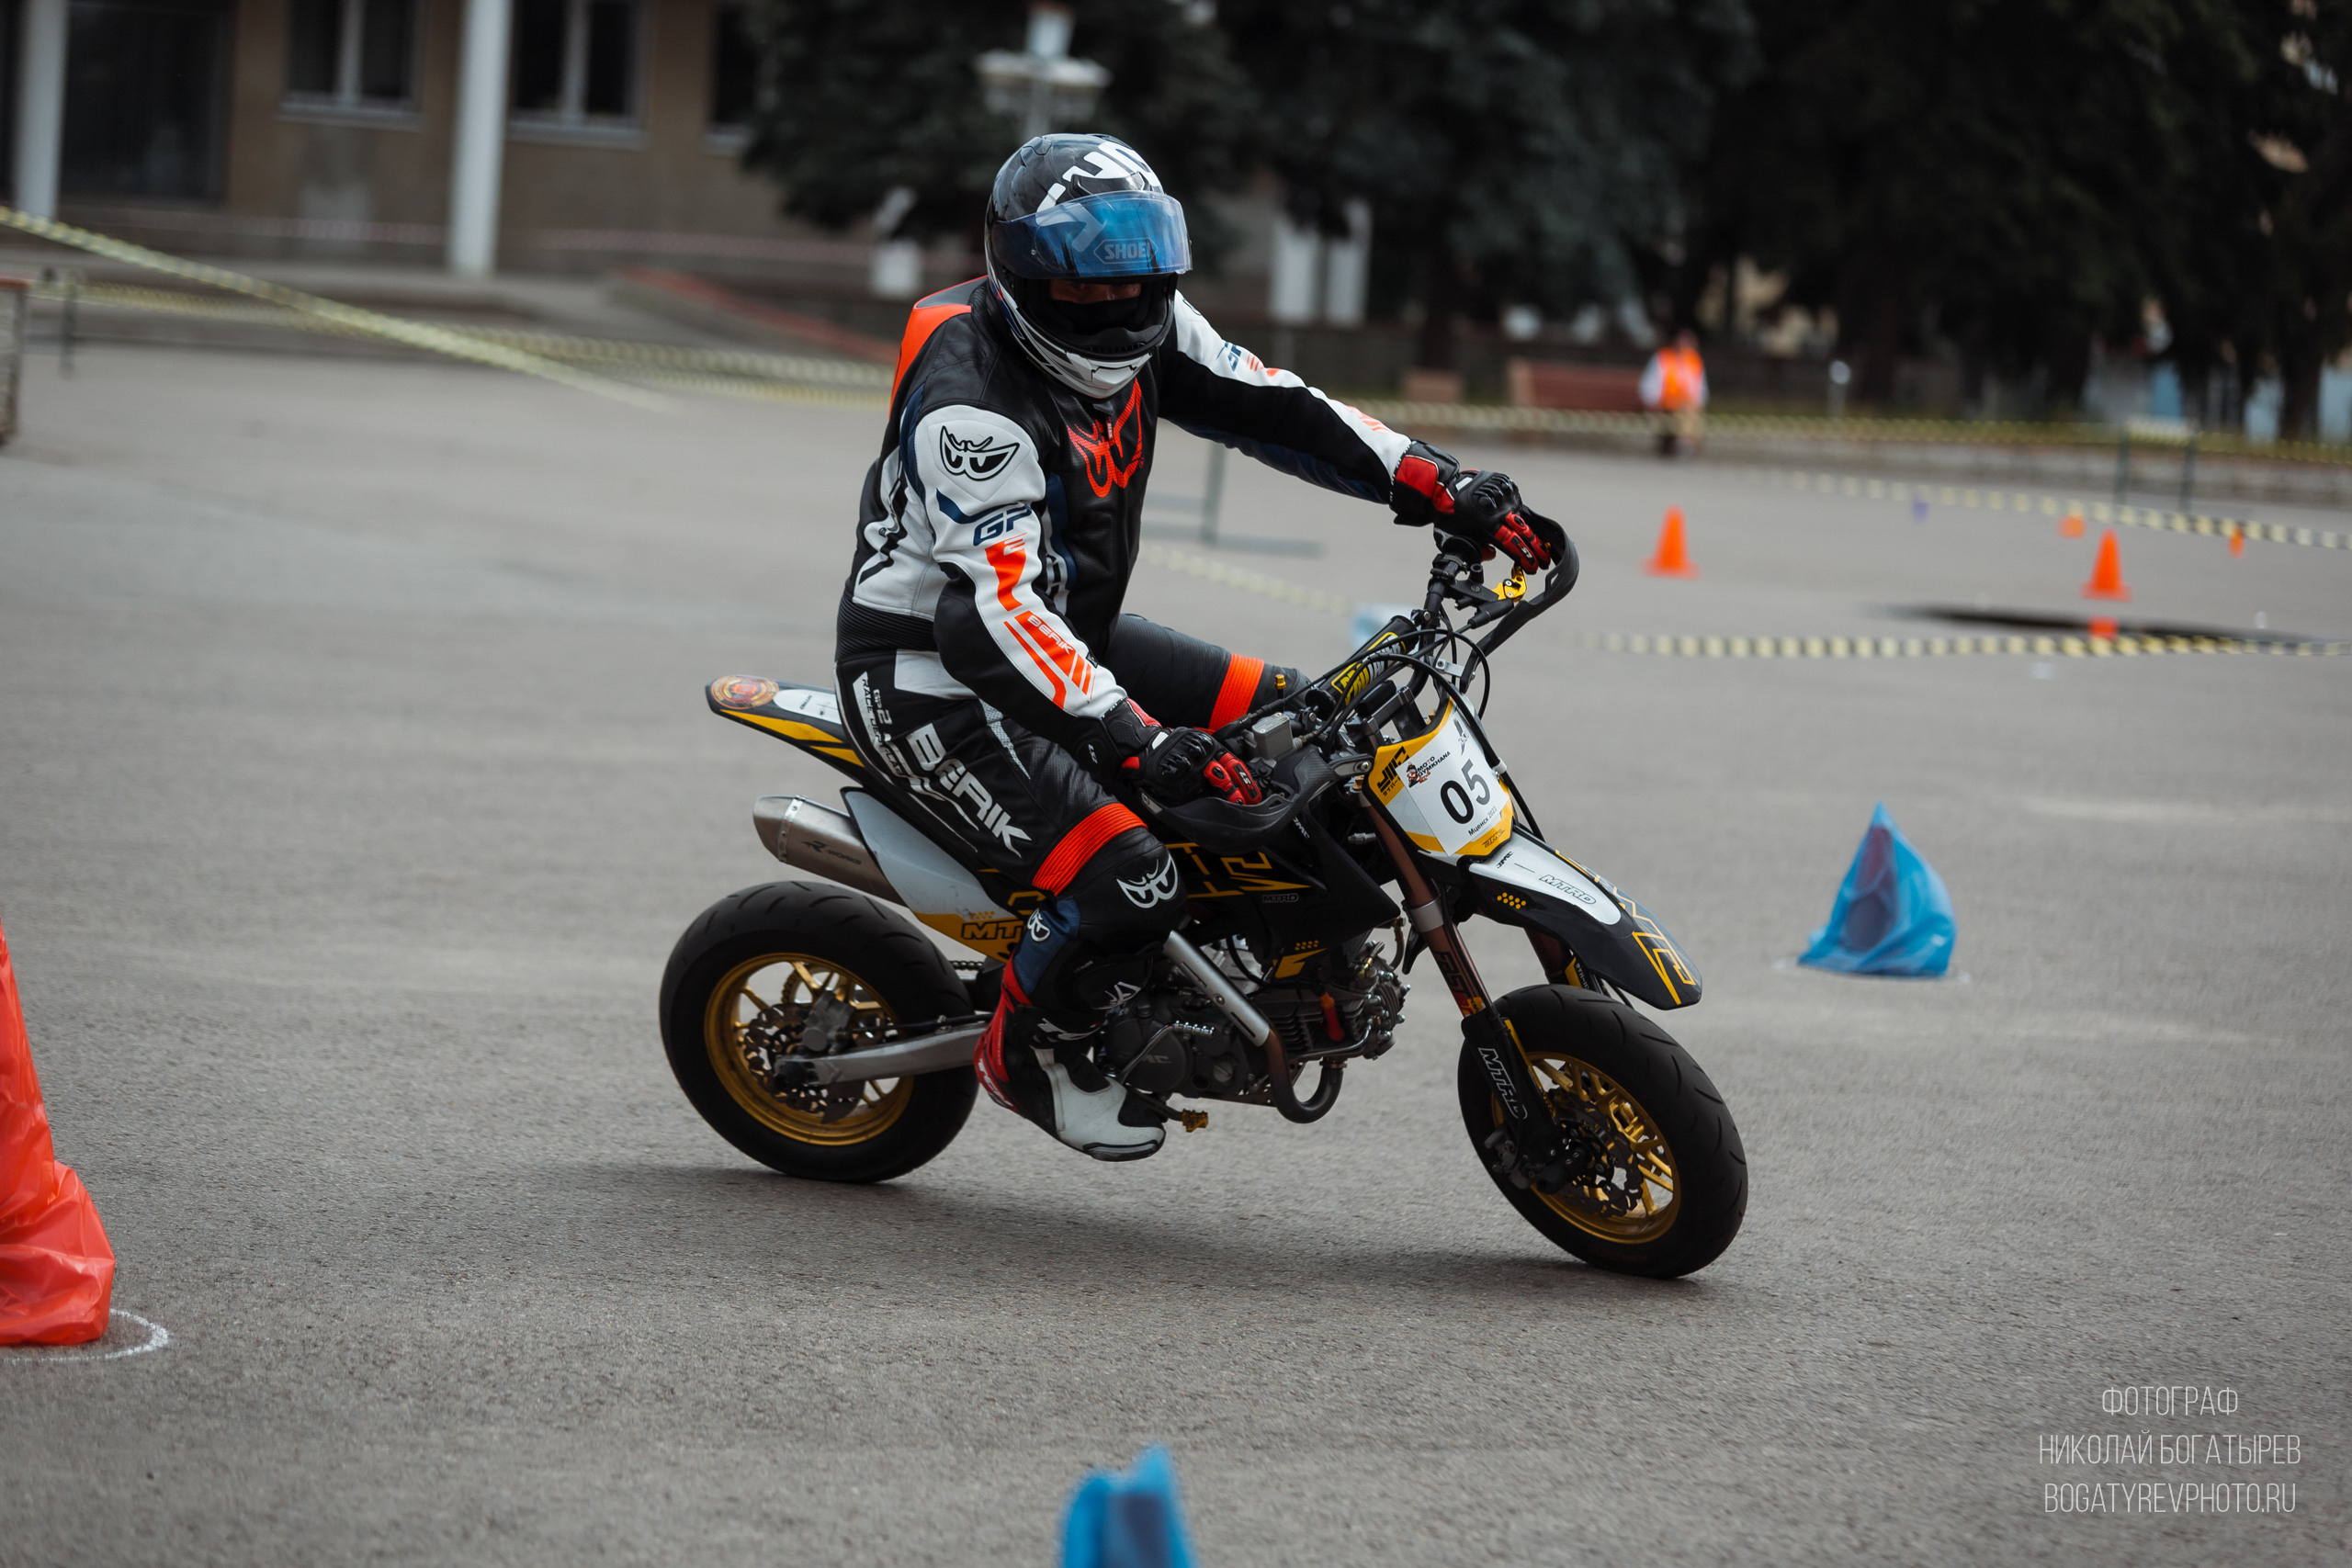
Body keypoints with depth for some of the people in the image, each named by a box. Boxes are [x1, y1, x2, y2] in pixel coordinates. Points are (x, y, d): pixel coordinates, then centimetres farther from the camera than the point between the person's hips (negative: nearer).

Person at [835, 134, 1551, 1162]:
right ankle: (1027, 1054, 3)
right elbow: (995, 614, -35)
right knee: (1128, 883, -25)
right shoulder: (971, 404, -28)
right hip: (934, 678, -9)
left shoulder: (1143, 327, -2)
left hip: (1073, 639, 9)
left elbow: (1271, 408, 2)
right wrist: (1137, 739, -45)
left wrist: (1442, 487, -9)